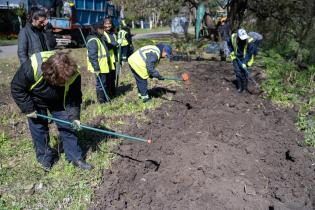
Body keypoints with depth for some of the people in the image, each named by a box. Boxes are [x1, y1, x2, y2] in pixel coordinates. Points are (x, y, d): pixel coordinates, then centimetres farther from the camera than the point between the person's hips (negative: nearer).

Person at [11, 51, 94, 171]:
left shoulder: (73, 75, -32)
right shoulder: (31, 68, -38)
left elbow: (74, 98, -19)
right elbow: (17, 88, -22)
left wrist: (74, 116, -30)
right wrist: (28, 109, -21)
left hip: (58, 102, 1)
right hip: (36, 101, -1)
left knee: (67, 126, -3)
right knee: (39, 129, 3)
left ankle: (76, 158, 9)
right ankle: (45, 158, 22)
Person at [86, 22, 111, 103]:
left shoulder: (100, 38, 15)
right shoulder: (93, 40, -17)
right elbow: (92, 56, -23)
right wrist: (96, 68, -25)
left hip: (104, 66, 10)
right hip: (99, 68, -10)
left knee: (105, 82, 19)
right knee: (101, 83, 0)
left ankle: (105, 98, 33)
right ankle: (101, 100, 12)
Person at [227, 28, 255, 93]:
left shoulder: (249, 41, -27)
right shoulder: (233, 37, -19)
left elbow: (249, 53, -21)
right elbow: (229, 43, 5)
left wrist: (244, 63, -26)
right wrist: (231, 51, -3)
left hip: (245, 58, -2)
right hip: (236, 57, 2)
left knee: (244, 72, -1)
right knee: (237, 72, 1)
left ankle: (245, 87, 17)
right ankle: (240, 87, 16)